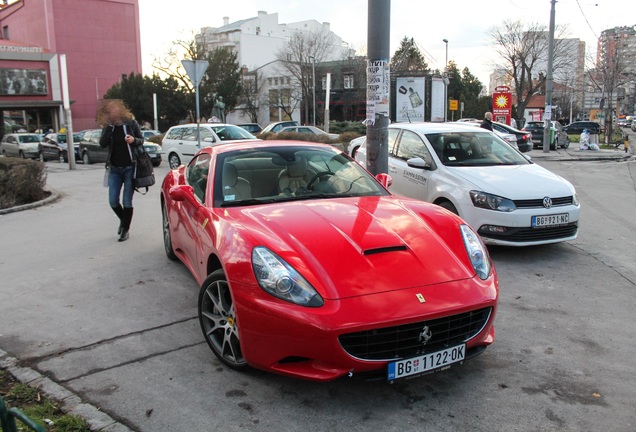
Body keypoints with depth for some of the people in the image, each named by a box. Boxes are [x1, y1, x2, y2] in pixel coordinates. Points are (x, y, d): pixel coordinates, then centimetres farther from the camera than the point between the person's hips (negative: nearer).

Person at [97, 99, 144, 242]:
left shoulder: (131, 123, -4)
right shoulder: (108, 127, 3)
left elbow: (141, 140, 5)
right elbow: (102, 144, -10)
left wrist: (134, 140, -17)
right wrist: (109, 127, -17)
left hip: (129, 167, -3)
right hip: (114, 168, 3)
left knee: (127, 202, -1)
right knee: (113, 201, 2)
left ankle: (125, 229, 15)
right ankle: (123, 220, 31)